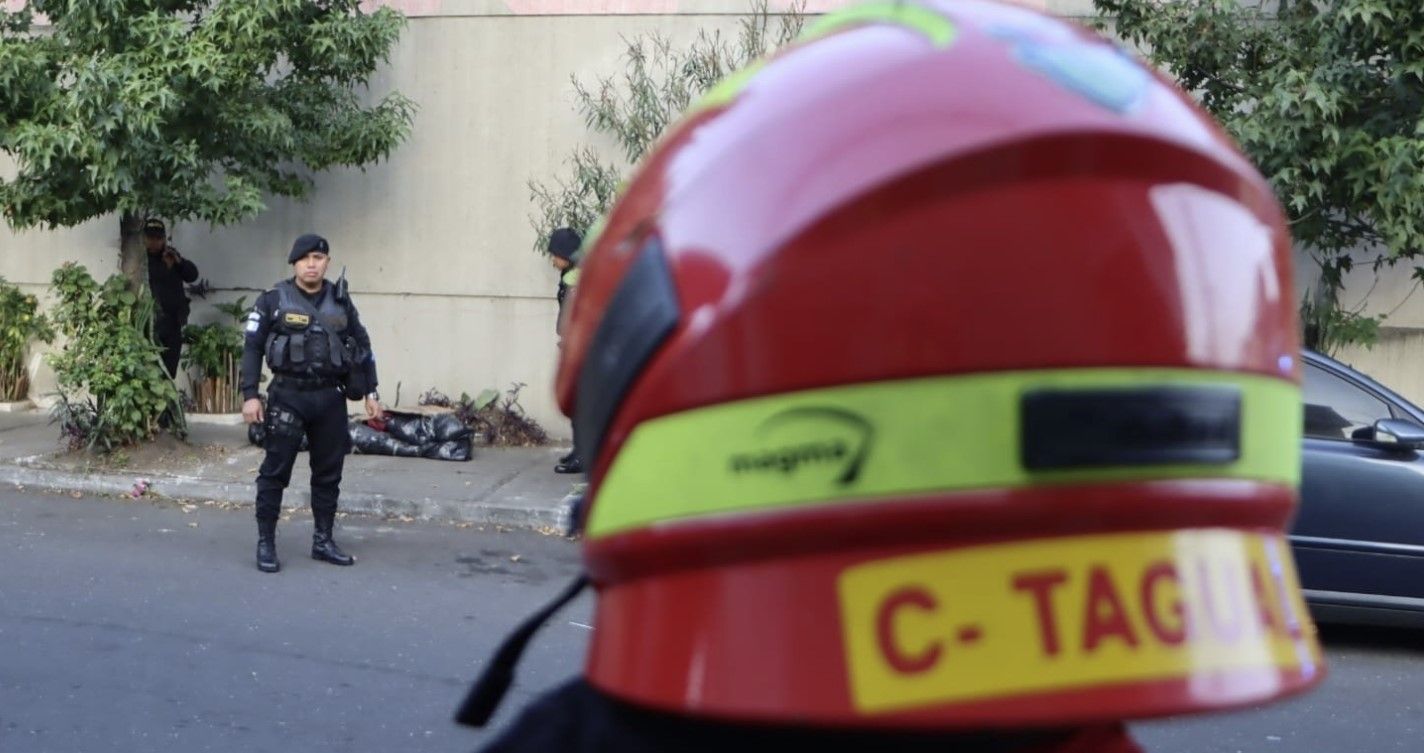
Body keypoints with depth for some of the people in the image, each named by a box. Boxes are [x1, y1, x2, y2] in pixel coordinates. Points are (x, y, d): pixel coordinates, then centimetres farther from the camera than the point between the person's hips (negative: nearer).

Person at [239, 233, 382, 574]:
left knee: (329, 472, 9)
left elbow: (362, 347, 15)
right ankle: (266, 543, 7)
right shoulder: (273, 301, -2)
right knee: (275, 472, -1)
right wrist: (250, 395, -12)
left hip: (330, 398, 4)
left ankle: (323, 540, 20)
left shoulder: (341, 302, 9)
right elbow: (252, 348, -3)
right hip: (288, 396, -4)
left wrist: (371, 392, 10)